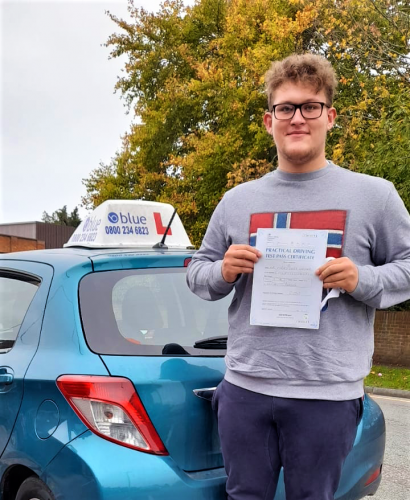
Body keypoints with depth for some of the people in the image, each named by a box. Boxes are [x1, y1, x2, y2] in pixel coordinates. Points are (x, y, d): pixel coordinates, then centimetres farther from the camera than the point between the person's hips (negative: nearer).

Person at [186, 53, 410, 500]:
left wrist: (363, 280, -14)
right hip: (244, 389, 3)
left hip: (328, 395, -2)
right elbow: (197, 273, 15)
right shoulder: (236, 201, 9)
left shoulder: (373, 194, 1)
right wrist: (223, 271, -7)